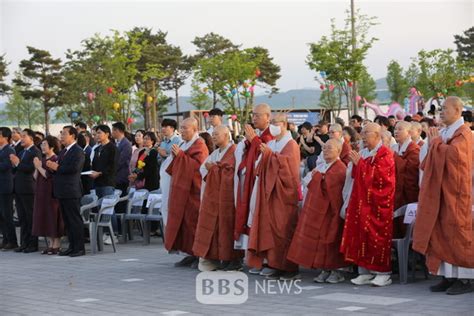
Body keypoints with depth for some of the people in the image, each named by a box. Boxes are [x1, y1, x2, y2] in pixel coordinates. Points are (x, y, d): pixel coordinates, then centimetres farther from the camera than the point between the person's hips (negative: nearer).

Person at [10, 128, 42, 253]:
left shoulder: (35, 152, -10)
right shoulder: (22, 152, 18)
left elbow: (31, 168, -21)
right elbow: (17, 170, 15)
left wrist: (18, 163, -16)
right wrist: (14, 164, -4)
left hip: (28, 189, -8)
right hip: (18, 189, 8)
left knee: (31, 218, -2)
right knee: (22, 218, 11)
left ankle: (33, 244, 3)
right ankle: (24, 243, 16)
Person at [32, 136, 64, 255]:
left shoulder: (55, 159, -11)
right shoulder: (43, 159, 14)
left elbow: (49, 176, -18)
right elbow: (36, 177, 18)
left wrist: (39, 167, -12)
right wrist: (37, 167, 3)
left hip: (52, 193, -9)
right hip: (42, 193, 9)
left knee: (54, 217, -3)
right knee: (46, 218, 9)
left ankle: (56, 245, 3)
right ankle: (51, 244, 16)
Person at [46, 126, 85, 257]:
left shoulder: (78, 151, -10)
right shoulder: (63, 151, 20)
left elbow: (74, 168, -22)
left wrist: (57, 167, -14)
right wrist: (52, 165, -1)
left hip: (71, 191, -9)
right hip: (62, 192, 9)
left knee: (75, 220, -6)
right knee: (67, 221, 11)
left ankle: (79, 248, -2)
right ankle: (72, 246, 17)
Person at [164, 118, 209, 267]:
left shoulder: (199, 146, -8)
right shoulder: (183, 145, 18)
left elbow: (198, 165, -21)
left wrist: (180, 155, -20)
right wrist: (175, 156, 3)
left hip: (193, 190, -8)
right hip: (181, 190, 8)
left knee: (192, 221, -8)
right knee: (182, 221, 5)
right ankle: (191, 254, 8)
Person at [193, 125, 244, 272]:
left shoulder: (233, 151, -8)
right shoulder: (215, 153, 18)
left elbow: (229, 171, -17)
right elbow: (203, 167, 10)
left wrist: (214, 168, -7)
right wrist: (216, 168, -9)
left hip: (226, 195, -8)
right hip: (213, 194, 8)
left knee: (226, 226, -5)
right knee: (214, 226, 4)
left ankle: (234, 260, 1)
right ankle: (215, 258, 8)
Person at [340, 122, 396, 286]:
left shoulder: (384, 154, -7)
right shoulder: (363, 152, 16)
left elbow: (378, 176, -18)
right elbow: (355, 175, 17)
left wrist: (360, 163, -14)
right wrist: (355, 163, -1)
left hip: (377, 202, -7)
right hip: (362, 200, 7)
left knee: (377, 235, -6)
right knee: (362, 234, 4)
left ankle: (383, 273, 0)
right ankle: (365, 271, 8)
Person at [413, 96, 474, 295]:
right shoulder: (444, 133, 16)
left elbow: (452, 154, -26)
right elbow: (434, 162, 17)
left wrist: (435, 143, -12)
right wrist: (434, 144, 1)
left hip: (455, 192, -8)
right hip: (441, 192, 8)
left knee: (457, 233, -5)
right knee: (442, 232, 5)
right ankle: (449, 277, 8)